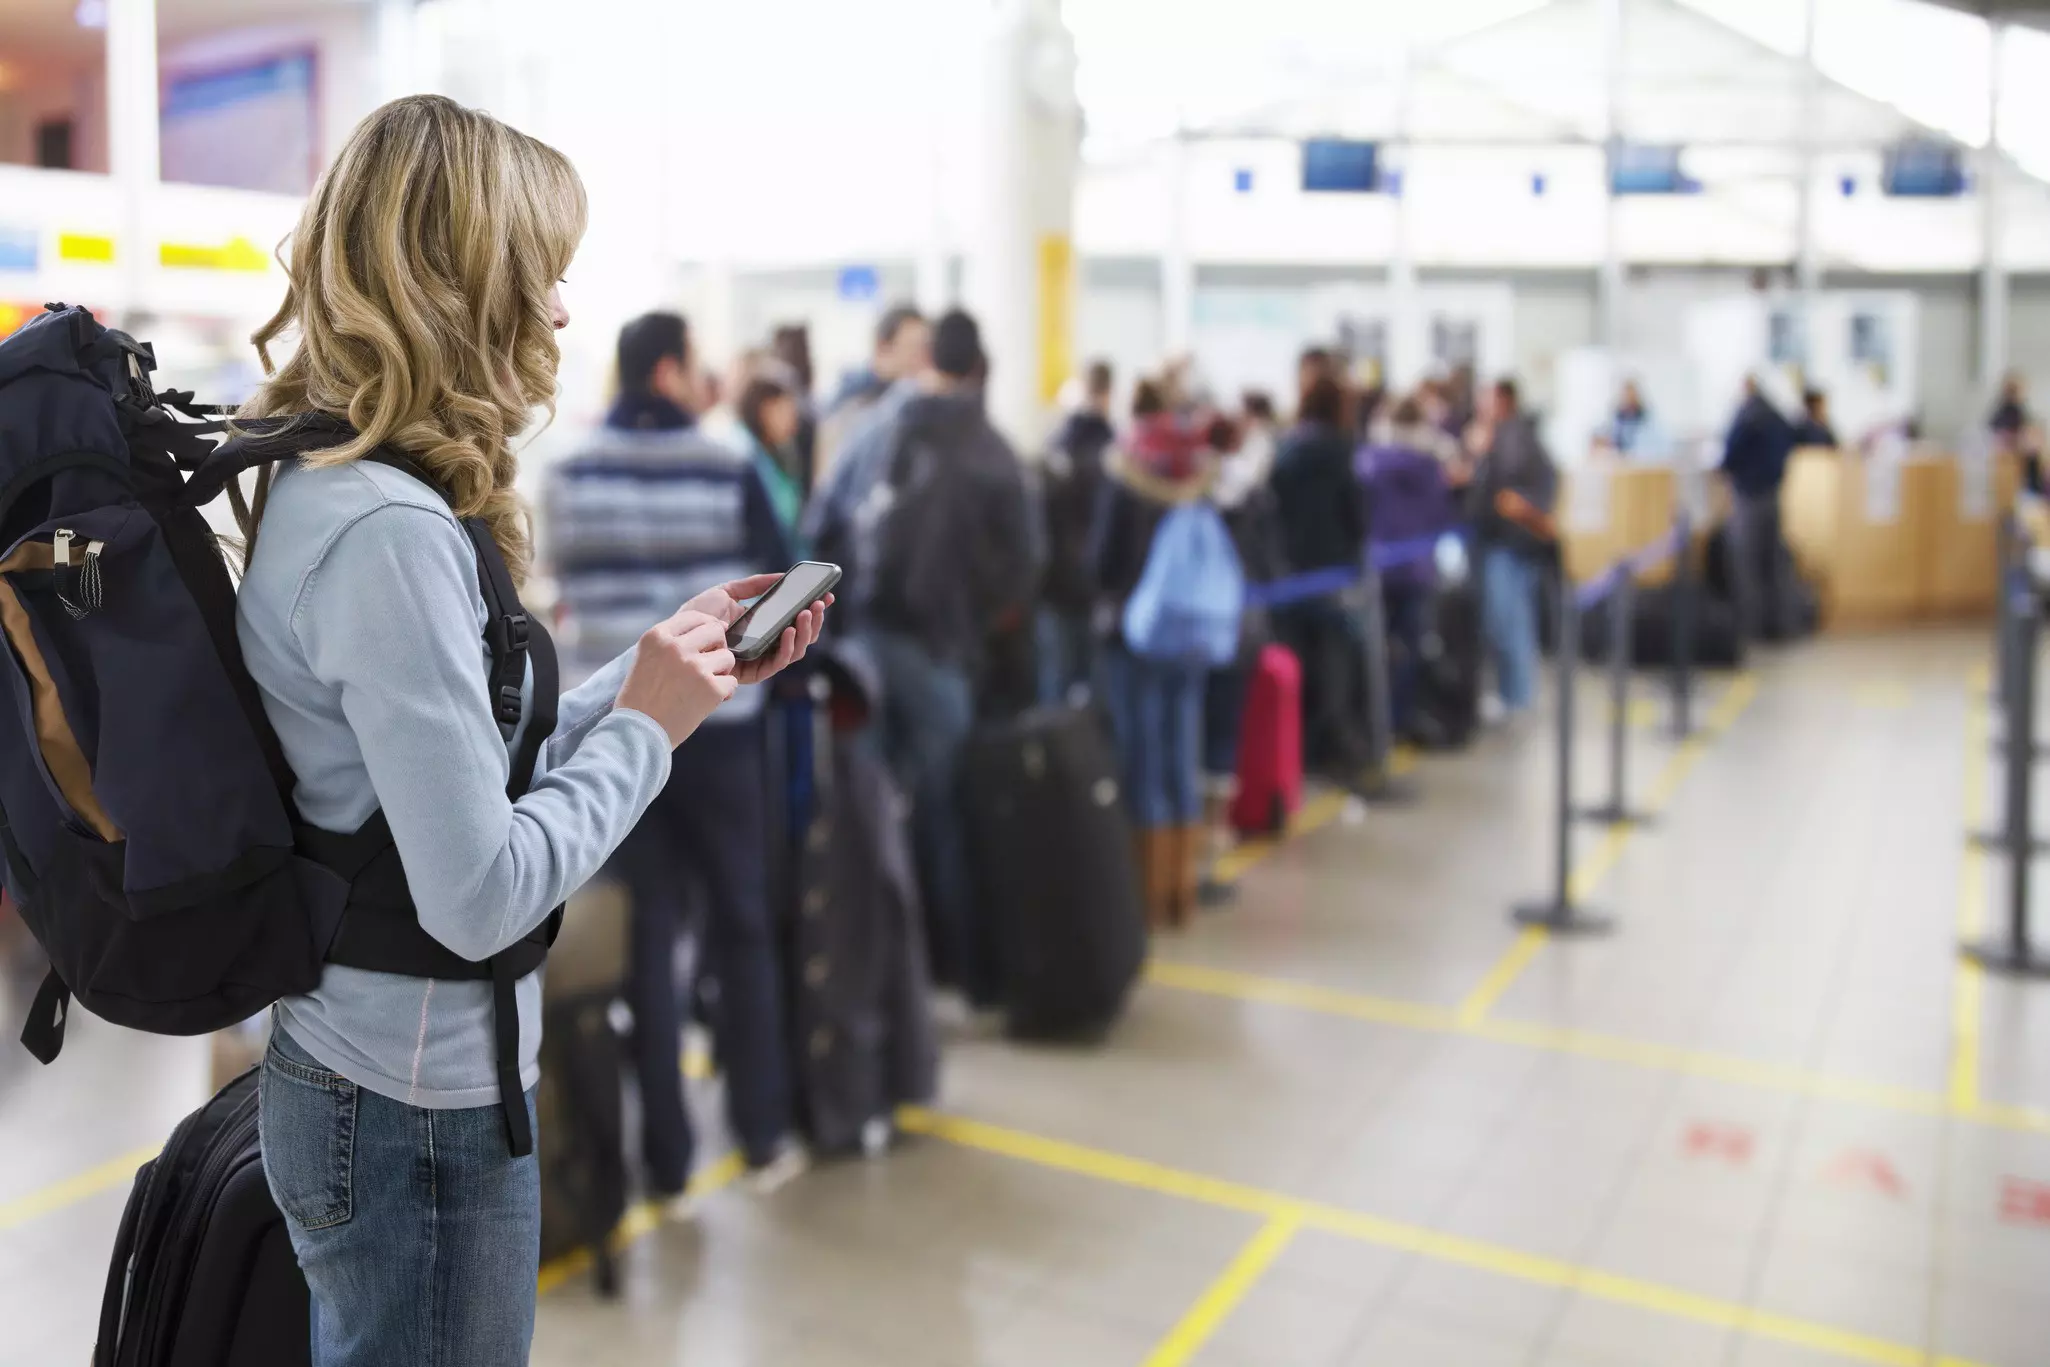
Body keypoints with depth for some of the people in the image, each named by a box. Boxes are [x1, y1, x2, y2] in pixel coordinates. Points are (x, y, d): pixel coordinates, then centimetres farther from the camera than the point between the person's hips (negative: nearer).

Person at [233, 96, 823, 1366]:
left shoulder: (321, 486, 4)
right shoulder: (389, 532, -26)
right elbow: (481, 897, -27)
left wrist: (666, 667, 7)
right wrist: (649, 723, -15)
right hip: (424, 1118, -9)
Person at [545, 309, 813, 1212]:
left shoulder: (565, 480, 0)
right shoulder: (732, 473, -8)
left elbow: (563, 592, 9)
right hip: (718, 729, -2)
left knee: (644, 940, 8)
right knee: (741, 929, 13)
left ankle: (666, 1162, 13)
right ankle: (763, 1137, 22)